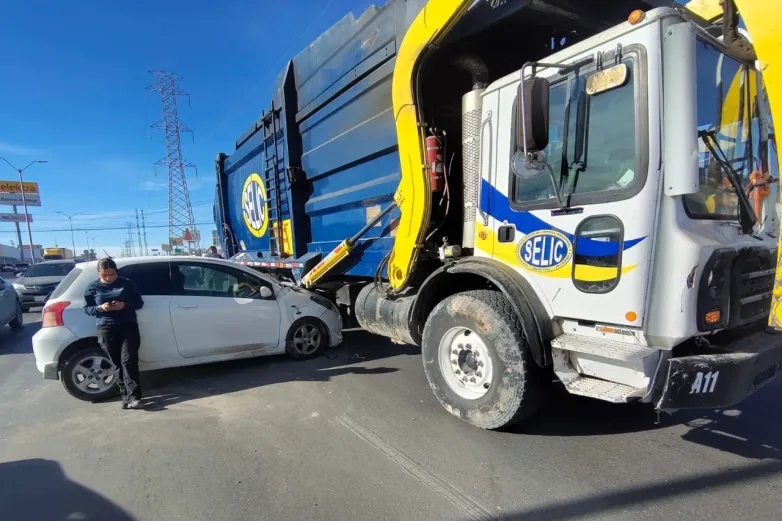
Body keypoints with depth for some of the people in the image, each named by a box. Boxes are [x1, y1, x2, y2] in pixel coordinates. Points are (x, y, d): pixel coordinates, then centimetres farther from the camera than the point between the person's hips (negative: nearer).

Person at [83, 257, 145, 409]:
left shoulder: (127, 283, 3)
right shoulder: (93, 287, 6)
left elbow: (139, 303, 5)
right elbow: (86, 308, 9)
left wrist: (124, 305, -15)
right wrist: (100, 308, -12)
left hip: (128, 326, -1)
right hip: (106, 329, 2)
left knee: (128, 361, -10)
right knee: (117, 364, 3)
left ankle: (133, 397, -12)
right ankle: (126, 396, 9)